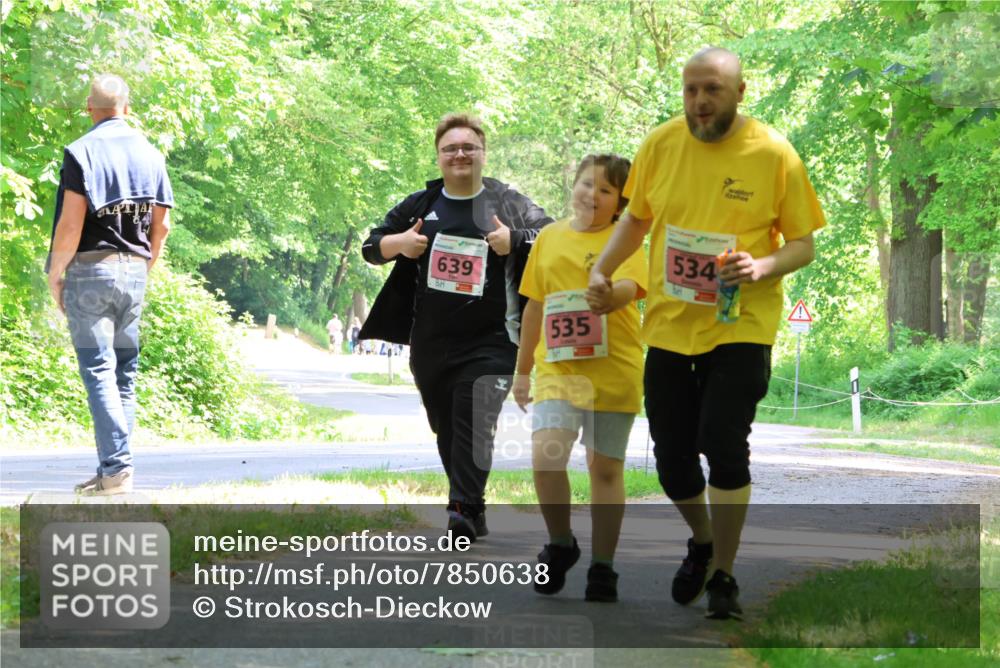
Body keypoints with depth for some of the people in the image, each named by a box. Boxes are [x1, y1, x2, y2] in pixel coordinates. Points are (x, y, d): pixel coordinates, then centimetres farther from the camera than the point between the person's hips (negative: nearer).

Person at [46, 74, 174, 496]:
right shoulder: (150, 154, 9)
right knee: (125, 373, 11)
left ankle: (117, 469, -14)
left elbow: (71, 224, -14)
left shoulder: (81, 152, -8)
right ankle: (116, 469, 11)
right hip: (134, 271, 5)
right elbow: (162, 225, 9)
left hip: (91, 269, -5)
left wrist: (55, 275, -4)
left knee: (98, 371, -6)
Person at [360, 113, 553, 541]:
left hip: (490, 341, -4)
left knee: (474, 422, -17)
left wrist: (515, 241, -19)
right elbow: (371, 246, 15)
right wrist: (398, 243, -7)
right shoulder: (421, 205, 11)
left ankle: (463, 510, -24)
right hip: (430, 343, 4)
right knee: (446, 428, 8)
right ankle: (474, 509, 20)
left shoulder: (507, 203, 2)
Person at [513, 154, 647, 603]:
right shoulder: (549, 238, 12)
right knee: (544, 454, -18)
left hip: (614, 369, -2)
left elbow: (631, 286, -19)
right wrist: (522, 370, 21)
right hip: (558, 366, 2)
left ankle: (602, 568, 16)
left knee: (606, 468, 3)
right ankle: (560, 544, 5)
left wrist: (612, 292, -43)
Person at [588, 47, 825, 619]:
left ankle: (723, 576, 3)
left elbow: (804, 245, -2)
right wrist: (603, 268, 2)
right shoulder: (661, 144, 1)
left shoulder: (774, 154, -7)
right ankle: (702, 541, 39)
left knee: (724, 444, -15)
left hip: (741, 325, -3)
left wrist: (763, 266, -21)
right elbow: (636, 218, 16)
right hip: (669, 324, 4)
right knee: (671, 455, 8)